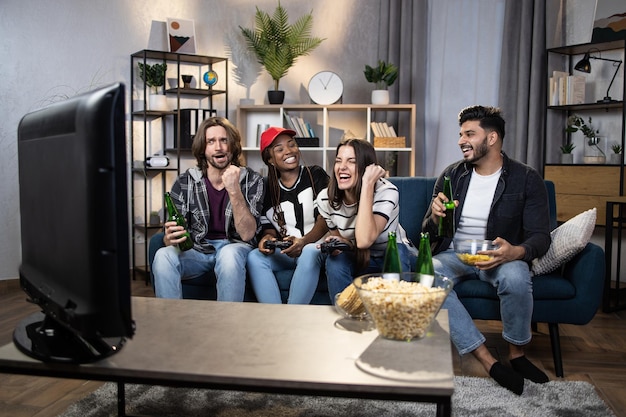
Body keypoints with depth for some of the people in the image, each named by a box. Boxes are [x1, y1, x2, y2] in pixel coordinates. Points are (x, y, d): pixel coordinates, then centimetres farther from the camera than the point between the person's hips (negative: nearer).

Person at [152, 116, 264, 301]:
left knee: (229, 255, -37)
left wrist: (234, 190, -25)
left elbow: (247, 234, -14)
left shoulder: (252, 180, -4)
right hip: (197, 249, 2)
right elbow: (173, 235, 2)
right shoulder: (184, 183, -1)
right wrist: (170, 239, -24)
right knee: (163, 256, -30)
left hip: (234, 247, -1)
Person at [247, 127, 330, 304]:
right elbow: (269, 228, 14)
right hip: (284, 252, 3)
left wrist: (303, 241, -25)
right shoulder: (268, 187, 13)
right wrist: (267, 238, -12)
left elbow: (324, 220, -7)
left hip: (315, 245, -3)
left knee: (309, 253, -37)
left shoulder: (315, 175, 3)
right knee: (255, 257, -25)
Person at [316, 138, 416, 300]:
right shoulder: (325, 199, -16)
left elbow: (364, 241, -44)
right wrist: (338, 242, -24)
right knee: (335, 260, -29)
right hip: (357, 257, 3)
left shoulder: (386, 191, -29)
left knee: (397, 252, -35)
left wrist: (367, 184, -43)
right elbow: (337, 236, 3)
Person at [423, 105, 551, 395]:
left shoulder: (526, 179, -3)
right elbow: (428, 232, 7)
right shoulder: (451, 175, 4)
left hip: (498, 256, -2)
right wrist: (435, 217, -19)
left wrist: (516, 252, -32)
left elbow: (540, 236, -9)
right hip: (453, 254, 2)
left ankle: (517, 353, -7)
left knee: (516, 277, -37)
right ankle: (489, 362, -25)